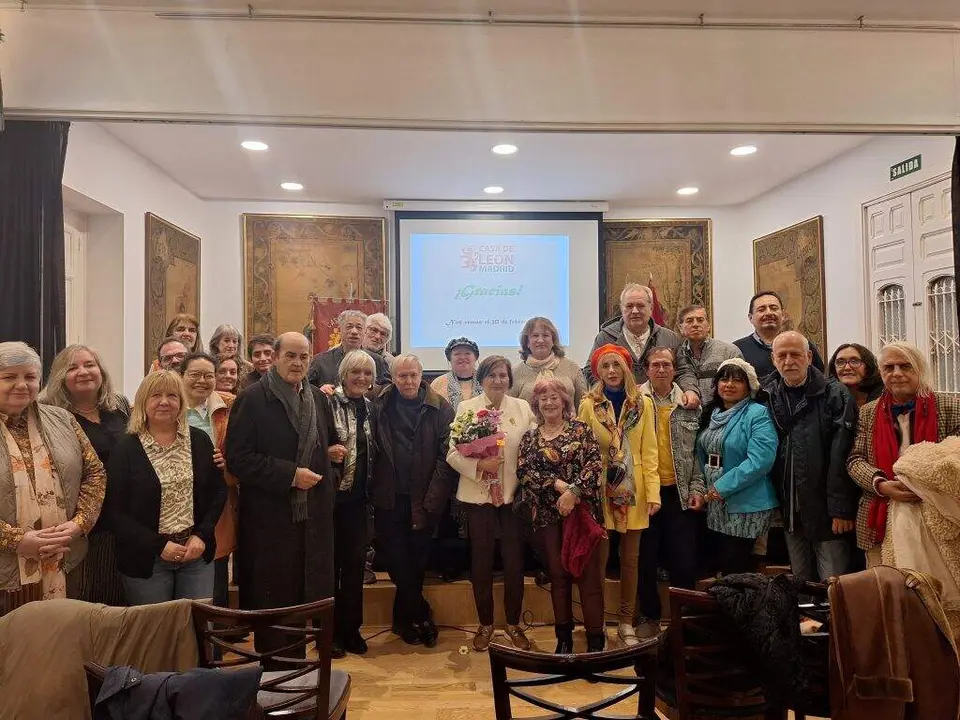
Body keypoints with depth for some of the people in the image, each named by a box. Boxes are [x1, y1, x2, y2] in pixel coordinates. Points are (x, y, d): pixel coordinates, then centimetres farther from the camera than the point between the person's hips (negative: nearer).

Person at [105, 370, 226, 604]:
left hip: (197, 553, 3)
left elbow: (218, 490, 7)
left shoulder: (199, 441, 4)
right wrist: (159, 545, -14)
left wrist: (202, 535, -6)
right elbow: (115, 511, -7)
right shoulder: (125, 450, -6)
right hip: (146, 558, -2)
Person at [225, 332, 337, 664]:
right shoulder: (252, 398, -8)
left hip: (314, 516, 5)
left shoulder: (319, 399, 10)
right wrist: (291, 474, -17)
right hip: (270, 516, -5)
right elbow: (238, 458, -14)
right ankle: (273, 670, 23)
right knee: (272, 600, 5)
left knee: (308, 596, 12)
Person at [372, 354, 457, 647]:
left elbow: (447, 455, -7)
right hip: (389, 499, 1)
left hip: (423, 500, -1)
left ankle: (405, 619, 30)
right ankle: (421, 617, 23)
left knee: (416, 562, 9)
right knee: (397, 561, 4)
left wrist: (431, 502, -12)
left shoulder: (440, 408, -4)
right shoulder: (379, 406, 2)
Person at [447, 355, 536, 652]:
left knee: (514, 561, 6)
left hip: (513, 494, 1)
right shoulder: (466, 407, -1)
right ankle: (485, 624, 27)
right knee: (481, 561, 10)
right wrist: (478, 465, -21)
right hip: (477, 494, -1)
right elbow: (453, 453, -6)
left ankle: (513, 623, 26)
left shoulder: (523, 408, 4)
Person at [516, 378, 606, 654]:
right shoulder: (529, 438, 10)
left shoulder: (581, 430, 3)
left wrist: (573, 491, -19)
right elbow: (523, 471, -4)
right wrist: (557, 483, -15)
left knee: (589, 572, -2)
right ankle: (564, 637, 22)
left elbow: (595, 464, -8)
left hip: (582, 509, -2)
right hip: (547, 514, 2)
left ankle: (595, 638, 8)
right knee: (558, 574, 9)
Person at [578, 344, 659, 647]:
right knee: (598, 558, 4)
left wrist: (653, 492, -8)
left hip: (633, 491, 2)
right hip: (599, 491, -1)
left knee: (630, 559, 10)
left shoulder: (643, 404, 3)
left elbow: (649, 451, 0)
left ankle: (626, 622, 23)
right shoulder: (589, 404, 0)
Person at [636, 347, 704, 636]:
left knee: (685, 563, 4)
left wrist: (697, 487, 0)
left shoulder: (689, 404, 6)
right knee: (645, 561, 7)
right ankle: (649, 615, 25)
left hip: (680, 494, 1)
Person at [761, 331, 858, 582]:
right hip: (790, 513, 4)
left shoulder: (834, 395, -5)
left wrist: (841, 508, -15)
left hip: (826, 512, -4)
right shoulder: (767, 397, 6)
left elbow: (841, 457, -11)